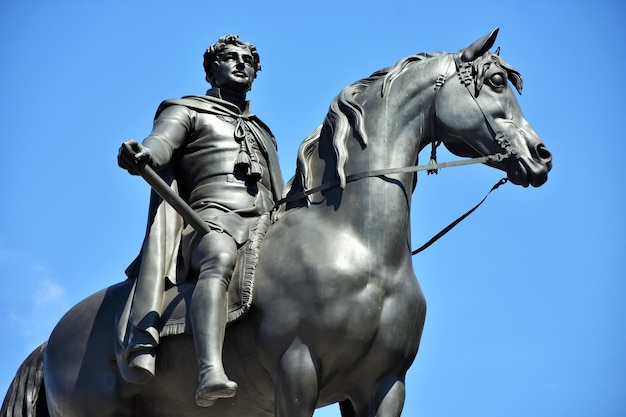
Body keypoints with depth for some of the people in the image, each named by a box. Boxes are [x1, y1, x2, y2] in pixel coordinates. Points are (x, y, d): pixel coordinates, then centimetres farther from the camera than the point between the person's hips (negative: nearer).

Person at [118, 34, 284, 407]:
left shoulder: (263, 133, 39)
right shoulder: (188, 111, 22)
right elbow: (161, 143, -2)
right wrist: (141, 155, -26)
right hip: (213, 217, -6)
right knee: (220, 258, -40)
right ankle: (211, 374, -61)